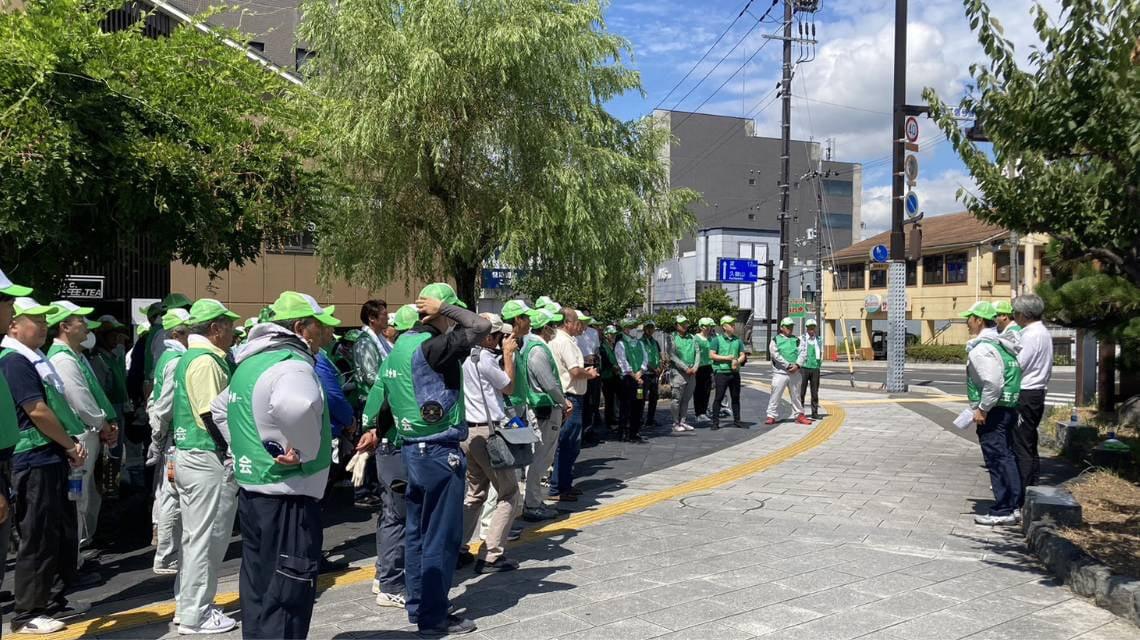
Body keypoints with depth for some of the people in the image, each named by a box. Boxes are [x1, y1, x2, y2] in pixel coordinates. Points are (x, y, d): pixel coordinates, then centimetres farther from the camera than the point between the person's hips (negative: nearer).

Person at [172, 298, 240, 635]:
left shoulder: (189, 357, 15)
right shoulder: (206, 360, -16)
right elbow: (213, 415, -22)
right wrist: (233, 454, -15)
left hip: (188, 455, 10)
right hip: (208, 459, -10)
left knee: (194, 536, 18)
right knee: (206, 538, -2)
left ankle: (188, 604, 27)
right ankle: (195, 614, 6)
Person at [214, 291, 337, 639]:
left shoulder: (250, 362, 13)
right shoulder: (291, 364, -18)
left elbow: (219, 408, 28)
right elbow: (294, 405, -42)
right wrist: (305, 450, -26)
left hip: (251, 490, 10)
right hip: (287, 497, -10)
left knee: (259, 593, 19)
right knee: (287, 601, -1)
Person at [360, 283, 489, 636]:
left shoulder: (401, 344, 8)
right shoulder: (432, 346, -19)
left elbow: (384, 392, 17)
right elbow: (482, 326, -26)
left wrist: (377, 429, 29)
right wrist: (444, 308, -14)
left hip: (412, 447, 9)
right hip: (439, 451, -9)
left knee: (418, 531, 16)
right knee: (442, 536, 1)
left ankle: (418, 605, 26)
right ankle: (434, 617, 9)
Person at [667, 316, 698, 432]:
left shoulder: (692, 338, 14)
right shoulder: (672, 338, -3)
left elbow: (697, 352, 10)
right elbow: (673, 356, -10)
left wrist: (695, 367, -5)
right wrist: (686, 368, -14)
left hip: (692, 373, 5)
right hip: (679, 372, -5)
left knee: (686, 399, 9)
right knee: (677, 399, -3)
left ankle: (682, 421, 16)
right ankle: (676, 423, 3)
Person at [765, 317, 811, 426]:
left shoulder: (796, 340, 12)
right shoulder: (775, 340, 1)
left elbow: (803, 353, 1)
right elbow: (776, 354, -10)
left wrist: (797, 365, -15)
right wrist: (788, 365, -17)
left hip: (795, 372, 4)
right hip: (780, 372, -4)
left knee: (796, 395, 13)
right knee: (775, 395, -4)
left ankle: (799, 415, 24)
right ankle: (771, 416, 2)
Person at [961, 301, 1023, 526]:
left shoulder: (982, 349, -18)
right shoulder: (1001, 344, 14)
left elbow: (993, 383, -27)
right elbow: (1013, 376, 19)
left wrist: (982, 409, -18)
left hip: (993, 412, -10)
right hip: (1008, 408, 10)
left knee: (997, 459, -5)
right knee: (1006, 456, 15)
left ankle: (1002, 511, 0)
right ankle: (1012, 505, 23)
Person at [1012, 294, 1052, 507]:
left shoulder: (1031, 336, -17)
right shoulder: (1044, 333, 14)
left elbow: (1017, 367, -19)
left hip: (1025, 396, -10)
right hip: (1037, 392, 10)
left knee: (1021, 447, -6)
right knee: (1030, 446, 16)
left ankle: (1021, 499, -3)